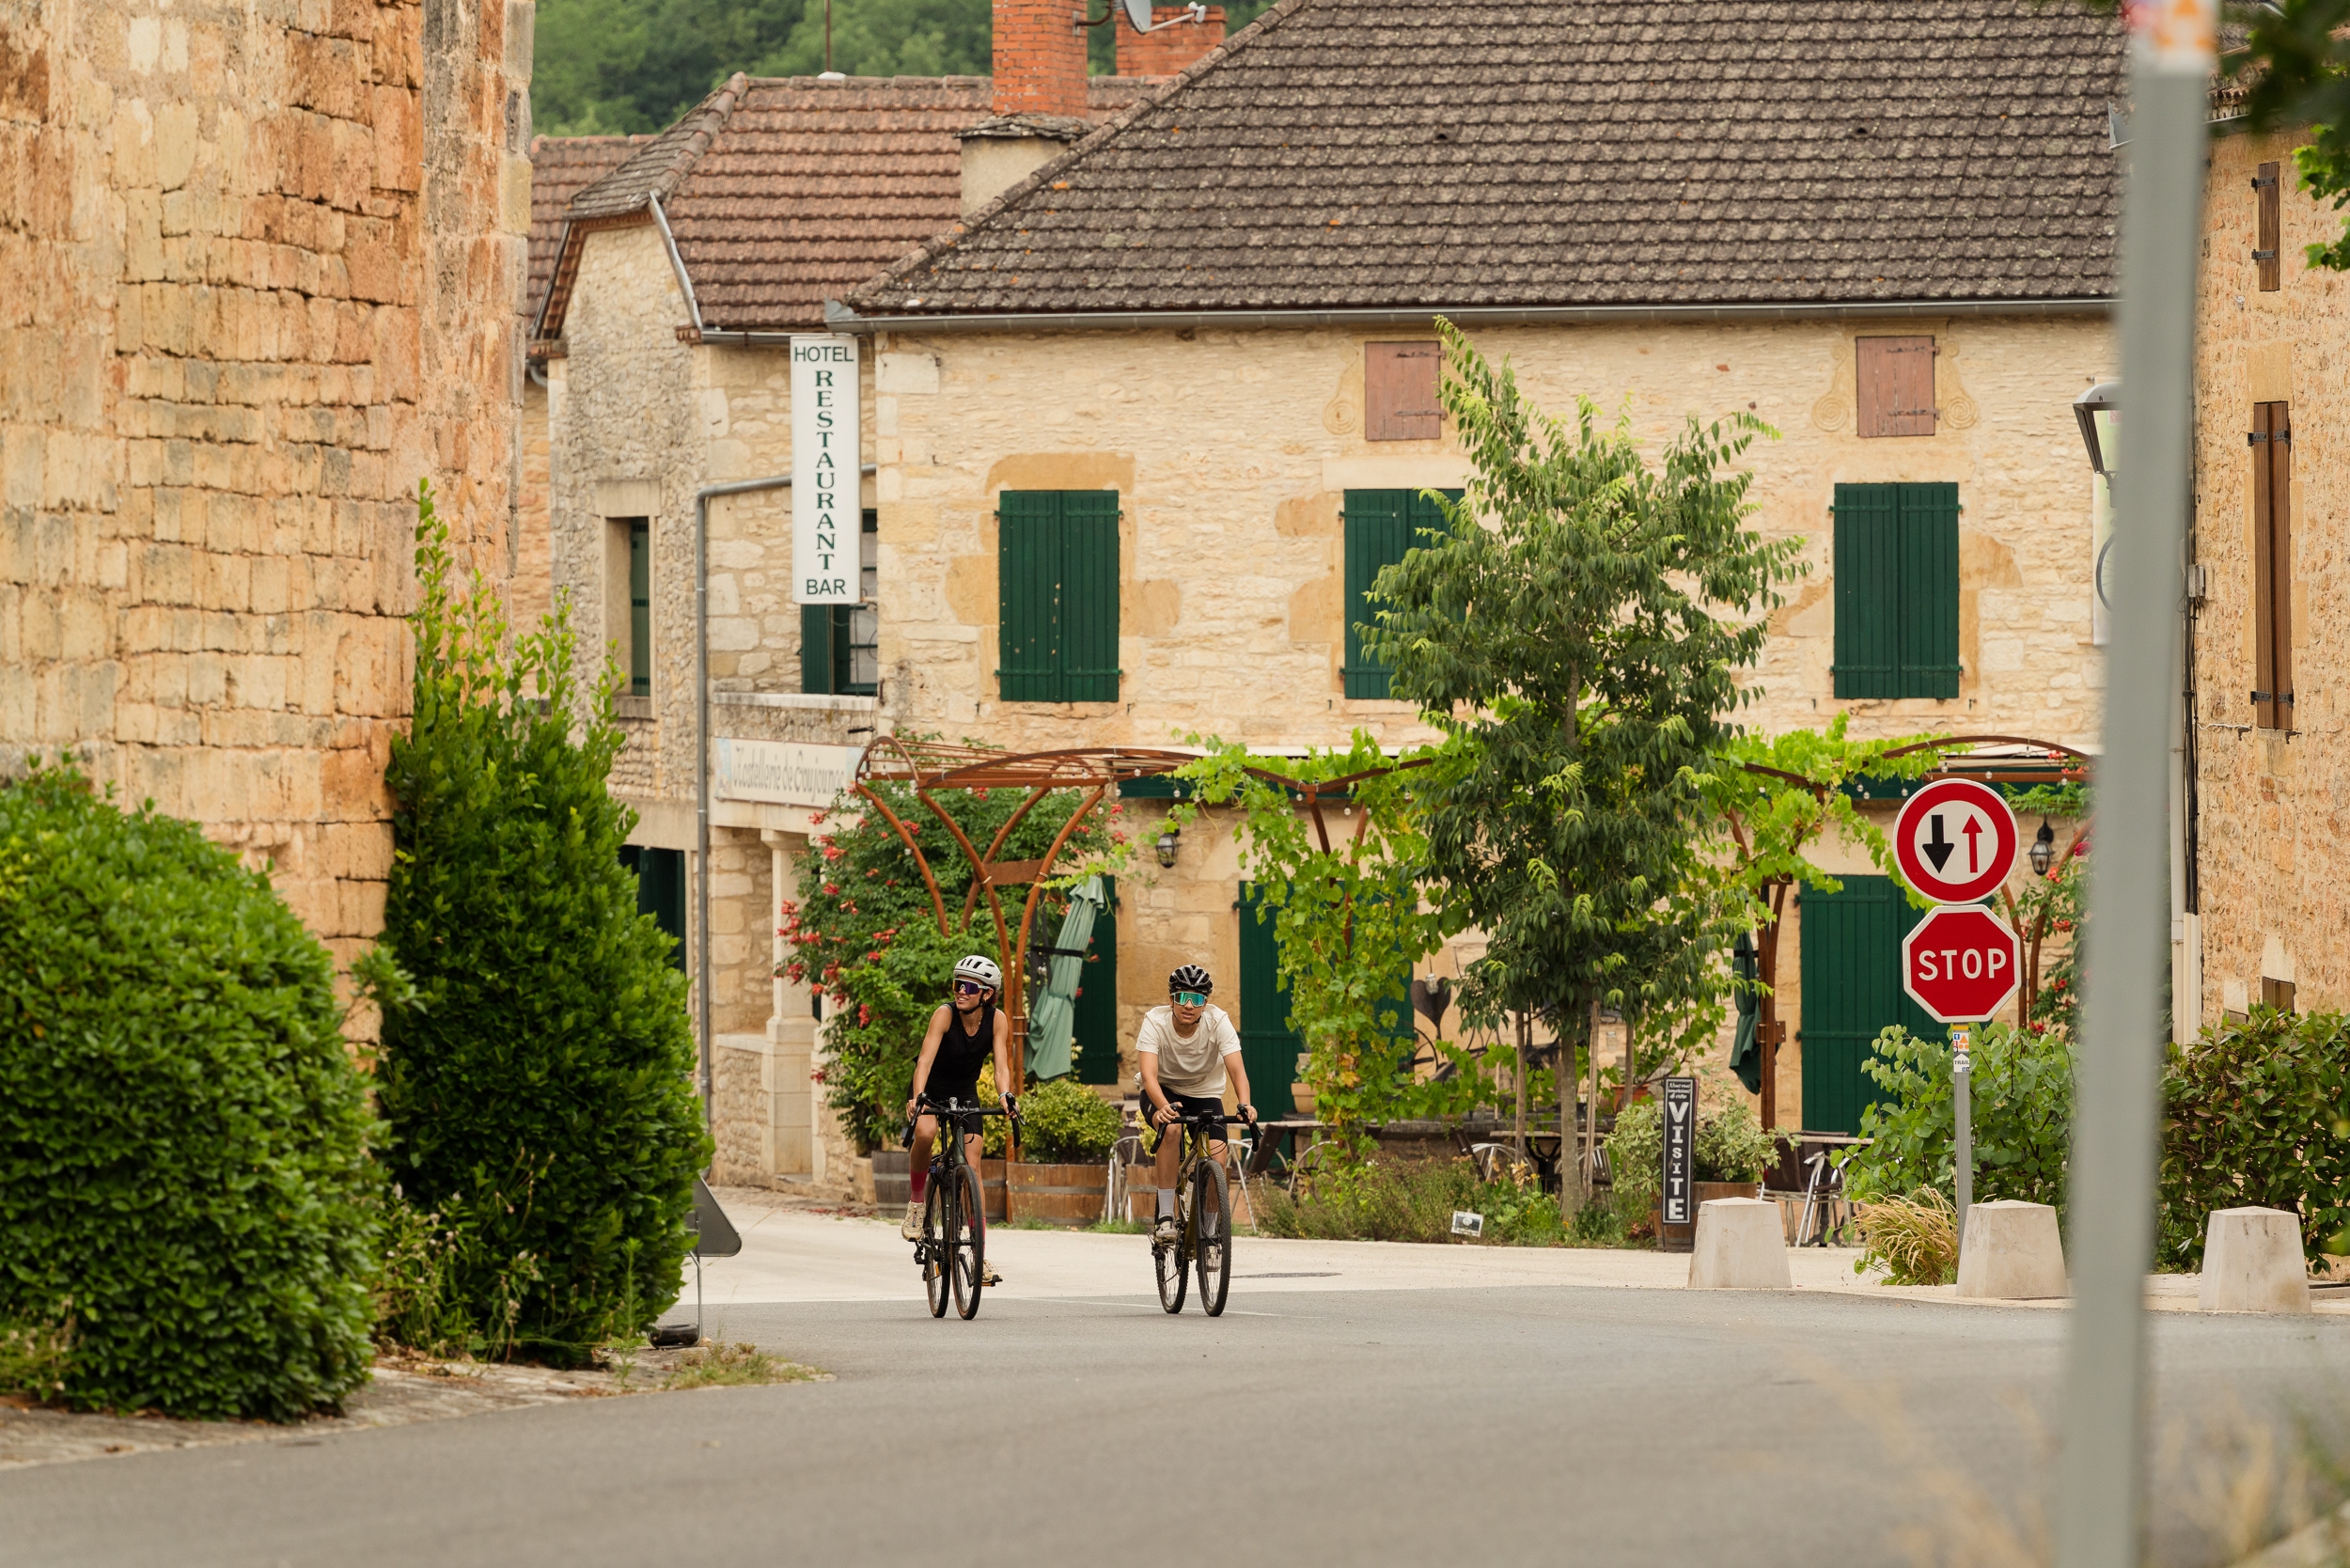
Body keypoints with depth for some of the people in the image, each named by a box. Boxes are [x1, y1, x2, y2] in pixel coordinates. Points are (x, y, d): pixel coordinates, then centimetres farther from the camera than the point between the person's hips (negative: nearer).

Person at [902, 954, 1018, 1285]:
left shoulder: (996, 1019, -17)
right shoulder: (946, 1013, -26)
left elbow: (1001, 1064, -24)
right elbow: (926, 1059, -35)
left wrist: (1007, 1096, -44)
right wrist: (917, 1097, -51)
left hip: (965, 1093, 2)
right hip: (932, 1088, -2)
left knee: (972, 1168, -6)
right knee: (925, 1132, -35)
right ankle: (917, 1202, -10)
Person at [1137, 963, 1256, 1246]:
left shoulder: (1218, 1021, -24)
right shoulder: (1155, 1022, -26)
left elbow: (1236, 1069, -32)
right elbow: (1149, 1074, -36)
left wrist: (1245, 1105, -52)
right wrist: (1162, 1106, -57)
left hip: (1205, 1092, 2)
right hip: (1164, 1090, -2)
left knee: (1217, 1153, -20)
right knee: (1171, 1129, -34)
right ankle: (1165, 1217, -27)